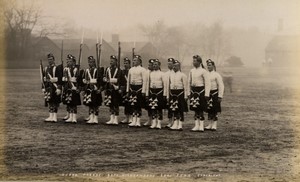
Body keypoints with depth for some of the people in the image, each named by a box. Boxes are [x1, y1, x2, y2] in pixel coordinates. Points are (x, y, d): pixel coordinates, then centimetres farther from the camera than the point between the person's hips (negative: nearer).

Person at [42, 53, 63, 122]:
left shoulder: (57, 68, -8)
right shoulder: (46, 68, 13)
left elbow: (60, 78, -13)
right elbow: (44, 78, 18)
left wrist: (59, 88, -19)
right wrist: (44, 87, 14)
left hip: (55, 87, -7)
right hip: (48, 87, 7)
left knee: (55, 102, -2)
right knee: (49, 102, 8)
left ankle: (55, 117, 2)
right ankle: (51, 116, 15)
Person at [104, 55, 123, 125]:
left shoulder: (119, 70, -2)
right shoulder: (107, 69, 12)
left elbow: (119, 80, -7)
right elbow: (104, 78, 10)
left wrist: (119, 89, -17)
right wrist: (106, 79, -12)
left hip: (115, 89, -5)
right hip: (109, 89, 5)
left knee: (116, 104, -2)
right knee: (110, 104, 8)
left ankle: (116, 119, 4)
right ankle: (112, 119, 14)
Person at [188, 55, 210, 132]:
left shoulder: (203, 71, -9)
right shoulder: (191, 71, 9)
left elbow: (207, 83, -11)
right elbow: (189, 82, 17)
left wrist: (206, 94, -15)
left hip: (201, 90, -6)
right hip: (193, 90, 6)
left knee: (201, 109, -2)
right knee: (195, 109, 8)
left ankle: (201, 126, 5)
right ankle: (196, 126, 14)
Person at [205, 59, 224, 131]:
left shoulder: (216, 75, -6)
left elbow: (221, 86, -10)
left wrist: (220, 96, -15)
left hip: (214, 94, -6)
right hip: (208, 94, 6)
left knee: (215, 110, -3)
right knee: (209, 110, 7)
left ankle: (214, 125, 0)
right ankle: (210, 124, 14)